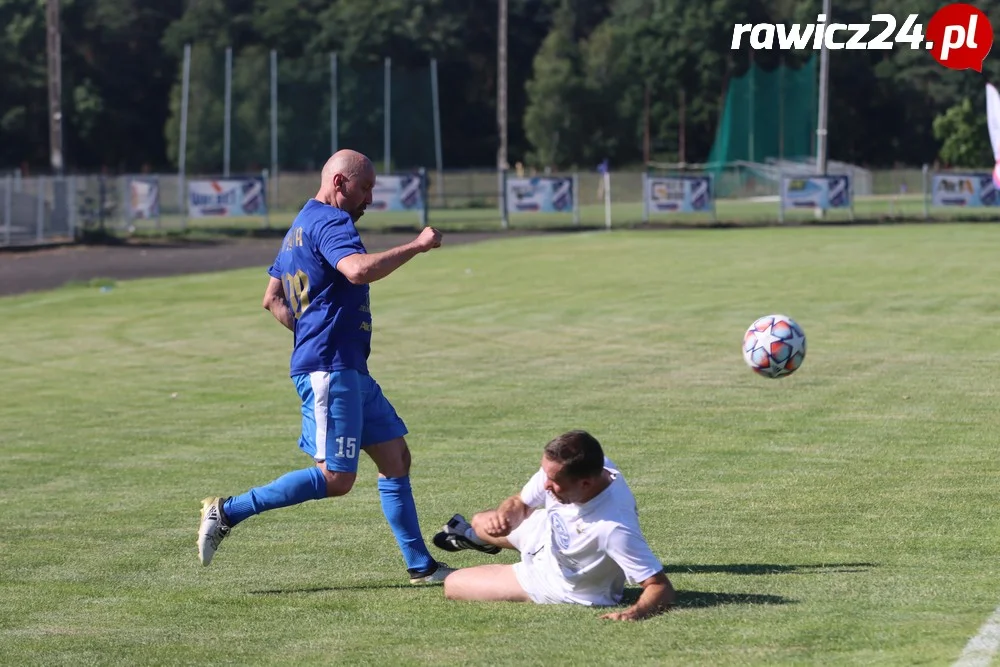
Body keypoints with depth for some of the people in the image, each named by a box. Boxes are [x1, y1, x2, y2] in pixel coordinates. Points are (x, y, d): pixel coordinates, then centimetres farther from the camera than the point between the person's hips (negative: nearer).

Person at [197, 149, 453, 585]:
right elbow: (358, 270, -31)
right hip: (330, 369, -11)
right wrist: (416, 246, -22)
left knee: (395, 456, 10)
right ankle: (228, 512, -7)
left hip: (350, 369, 11)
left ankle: (420, 565, 12)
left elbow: (272, 298, 26)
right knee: (336, 477, -12)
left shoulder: (300, 227, 21)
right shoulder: (331, 222, -11)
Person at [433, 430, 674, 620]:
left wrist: (636, 612, -61)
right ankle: (471, 536, 68)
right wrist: (504, 515, -33)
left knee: (453, 585, 8)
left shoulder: (614, 528, -49)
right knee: (480, 522, 28)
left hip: (561, 587, -5)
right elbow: (520, 503, -10)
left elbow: (661, 587, -41)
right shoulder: (560, 468, -29)